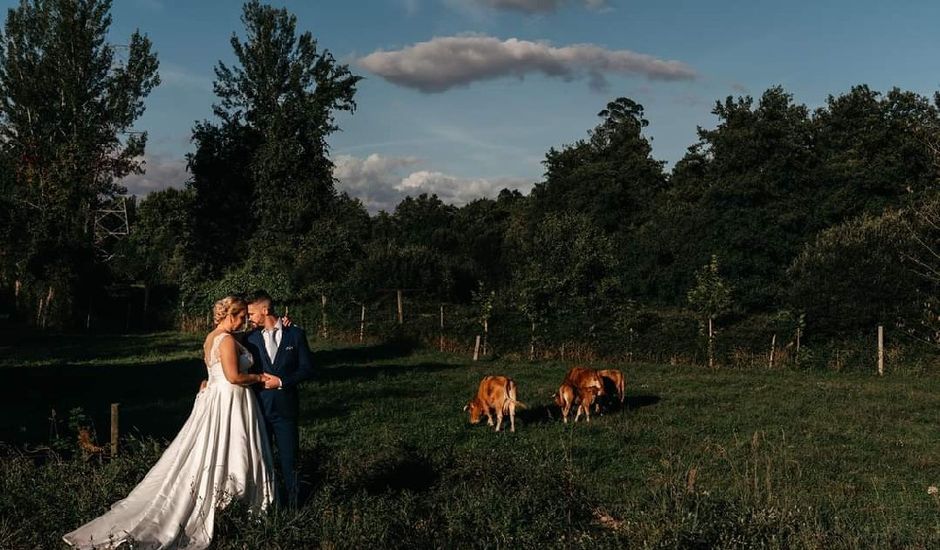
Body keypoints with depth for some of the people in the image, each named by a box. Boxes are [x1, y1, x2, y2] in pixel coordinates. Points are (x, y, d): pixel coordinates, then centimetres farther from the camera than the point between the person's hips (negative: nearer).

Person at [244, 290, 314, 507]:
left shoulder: (295, 334, 0)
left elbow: (307, 369, -1)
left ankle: (291, 502, 16)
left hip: (285, 406, -2)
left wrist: (282, 381, -12)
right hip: (258, 405, 2)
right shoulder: (251, 338, 4)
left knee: (288, 457, 4)